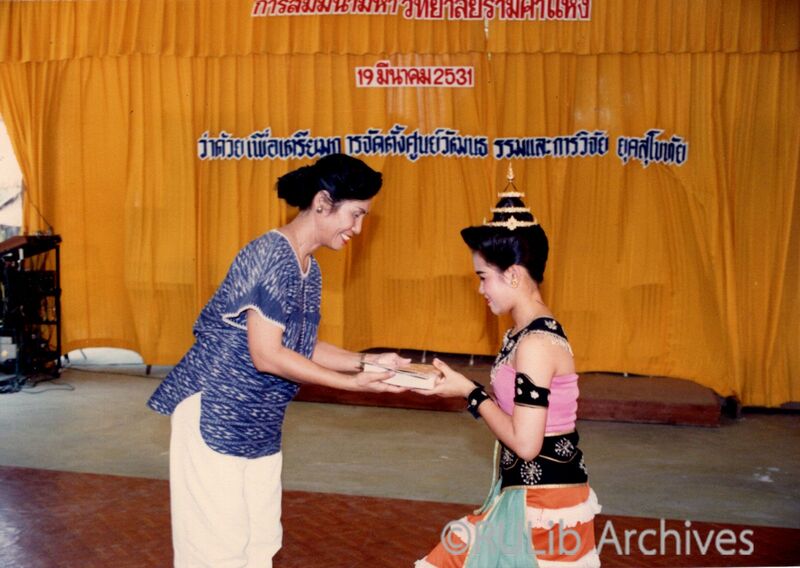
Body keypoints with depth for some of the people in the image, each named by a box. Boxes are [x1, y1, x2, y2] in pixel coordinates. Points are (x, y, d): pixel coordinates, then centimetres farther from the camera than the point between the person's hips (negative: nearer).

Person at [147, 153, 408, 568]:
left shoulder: (309, 269, 7)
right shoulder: (271, 255, -20)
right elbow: (267, 356, -23)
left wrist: (365, 361, -1)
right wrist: (353, 383, -20)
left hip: (259, 425, 9)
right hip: (214, 414, -9)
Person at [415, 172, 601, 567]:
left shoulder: (535, 342, -21)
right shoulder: (527, 332, 7)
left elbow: (524, 442, -22)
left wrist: (470, 393, -13)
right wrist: (457, 385, 3)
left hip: (543, 504, -9)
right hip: (524, 494, 9)